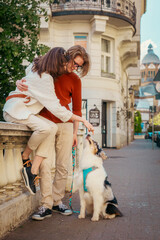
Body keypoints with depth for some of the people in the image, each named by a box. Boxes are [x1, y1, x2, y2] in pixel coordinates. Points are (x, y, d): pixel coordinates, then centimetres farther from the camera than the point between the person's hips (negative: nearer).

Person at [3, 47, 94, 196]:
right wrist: (82, 120, -18)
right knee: (44, 127, -33)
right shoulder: (44, 78, -20)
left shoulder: (38, 69, 7)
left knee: (53, 127, -15)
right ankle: (25, 156, -6)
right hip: (15, 108, -10)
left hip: (27, 110, 10)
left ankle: (32, 171, -18)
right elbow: (55, 108, -21)